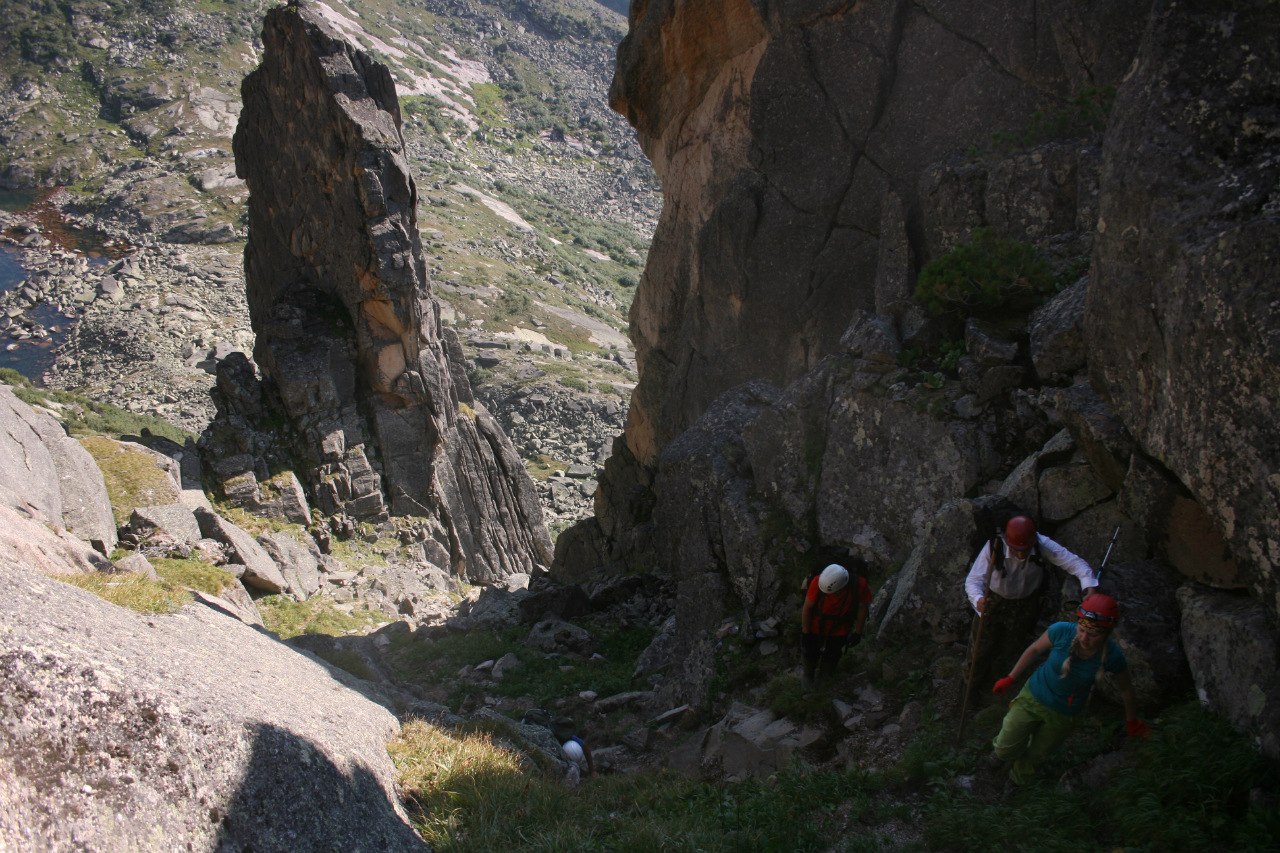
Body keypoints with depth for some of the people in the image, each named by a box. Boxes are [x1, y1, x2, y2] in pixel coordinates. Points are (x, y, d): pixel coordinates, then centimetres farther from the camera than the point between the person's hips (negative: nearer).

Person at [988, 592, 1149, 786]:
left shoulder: (1112, 655, -28)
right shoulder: (1062, 631, -31)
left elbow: (1126, 689, -7)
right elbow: (1035, 650, -9)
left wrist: (1132, 722, 8)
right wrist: (1010, 679, 0)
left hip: (1065, 715, 0)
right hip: (1033, 697, 0)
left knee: (1036, 755, 21)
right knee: (1004, 752, 9)